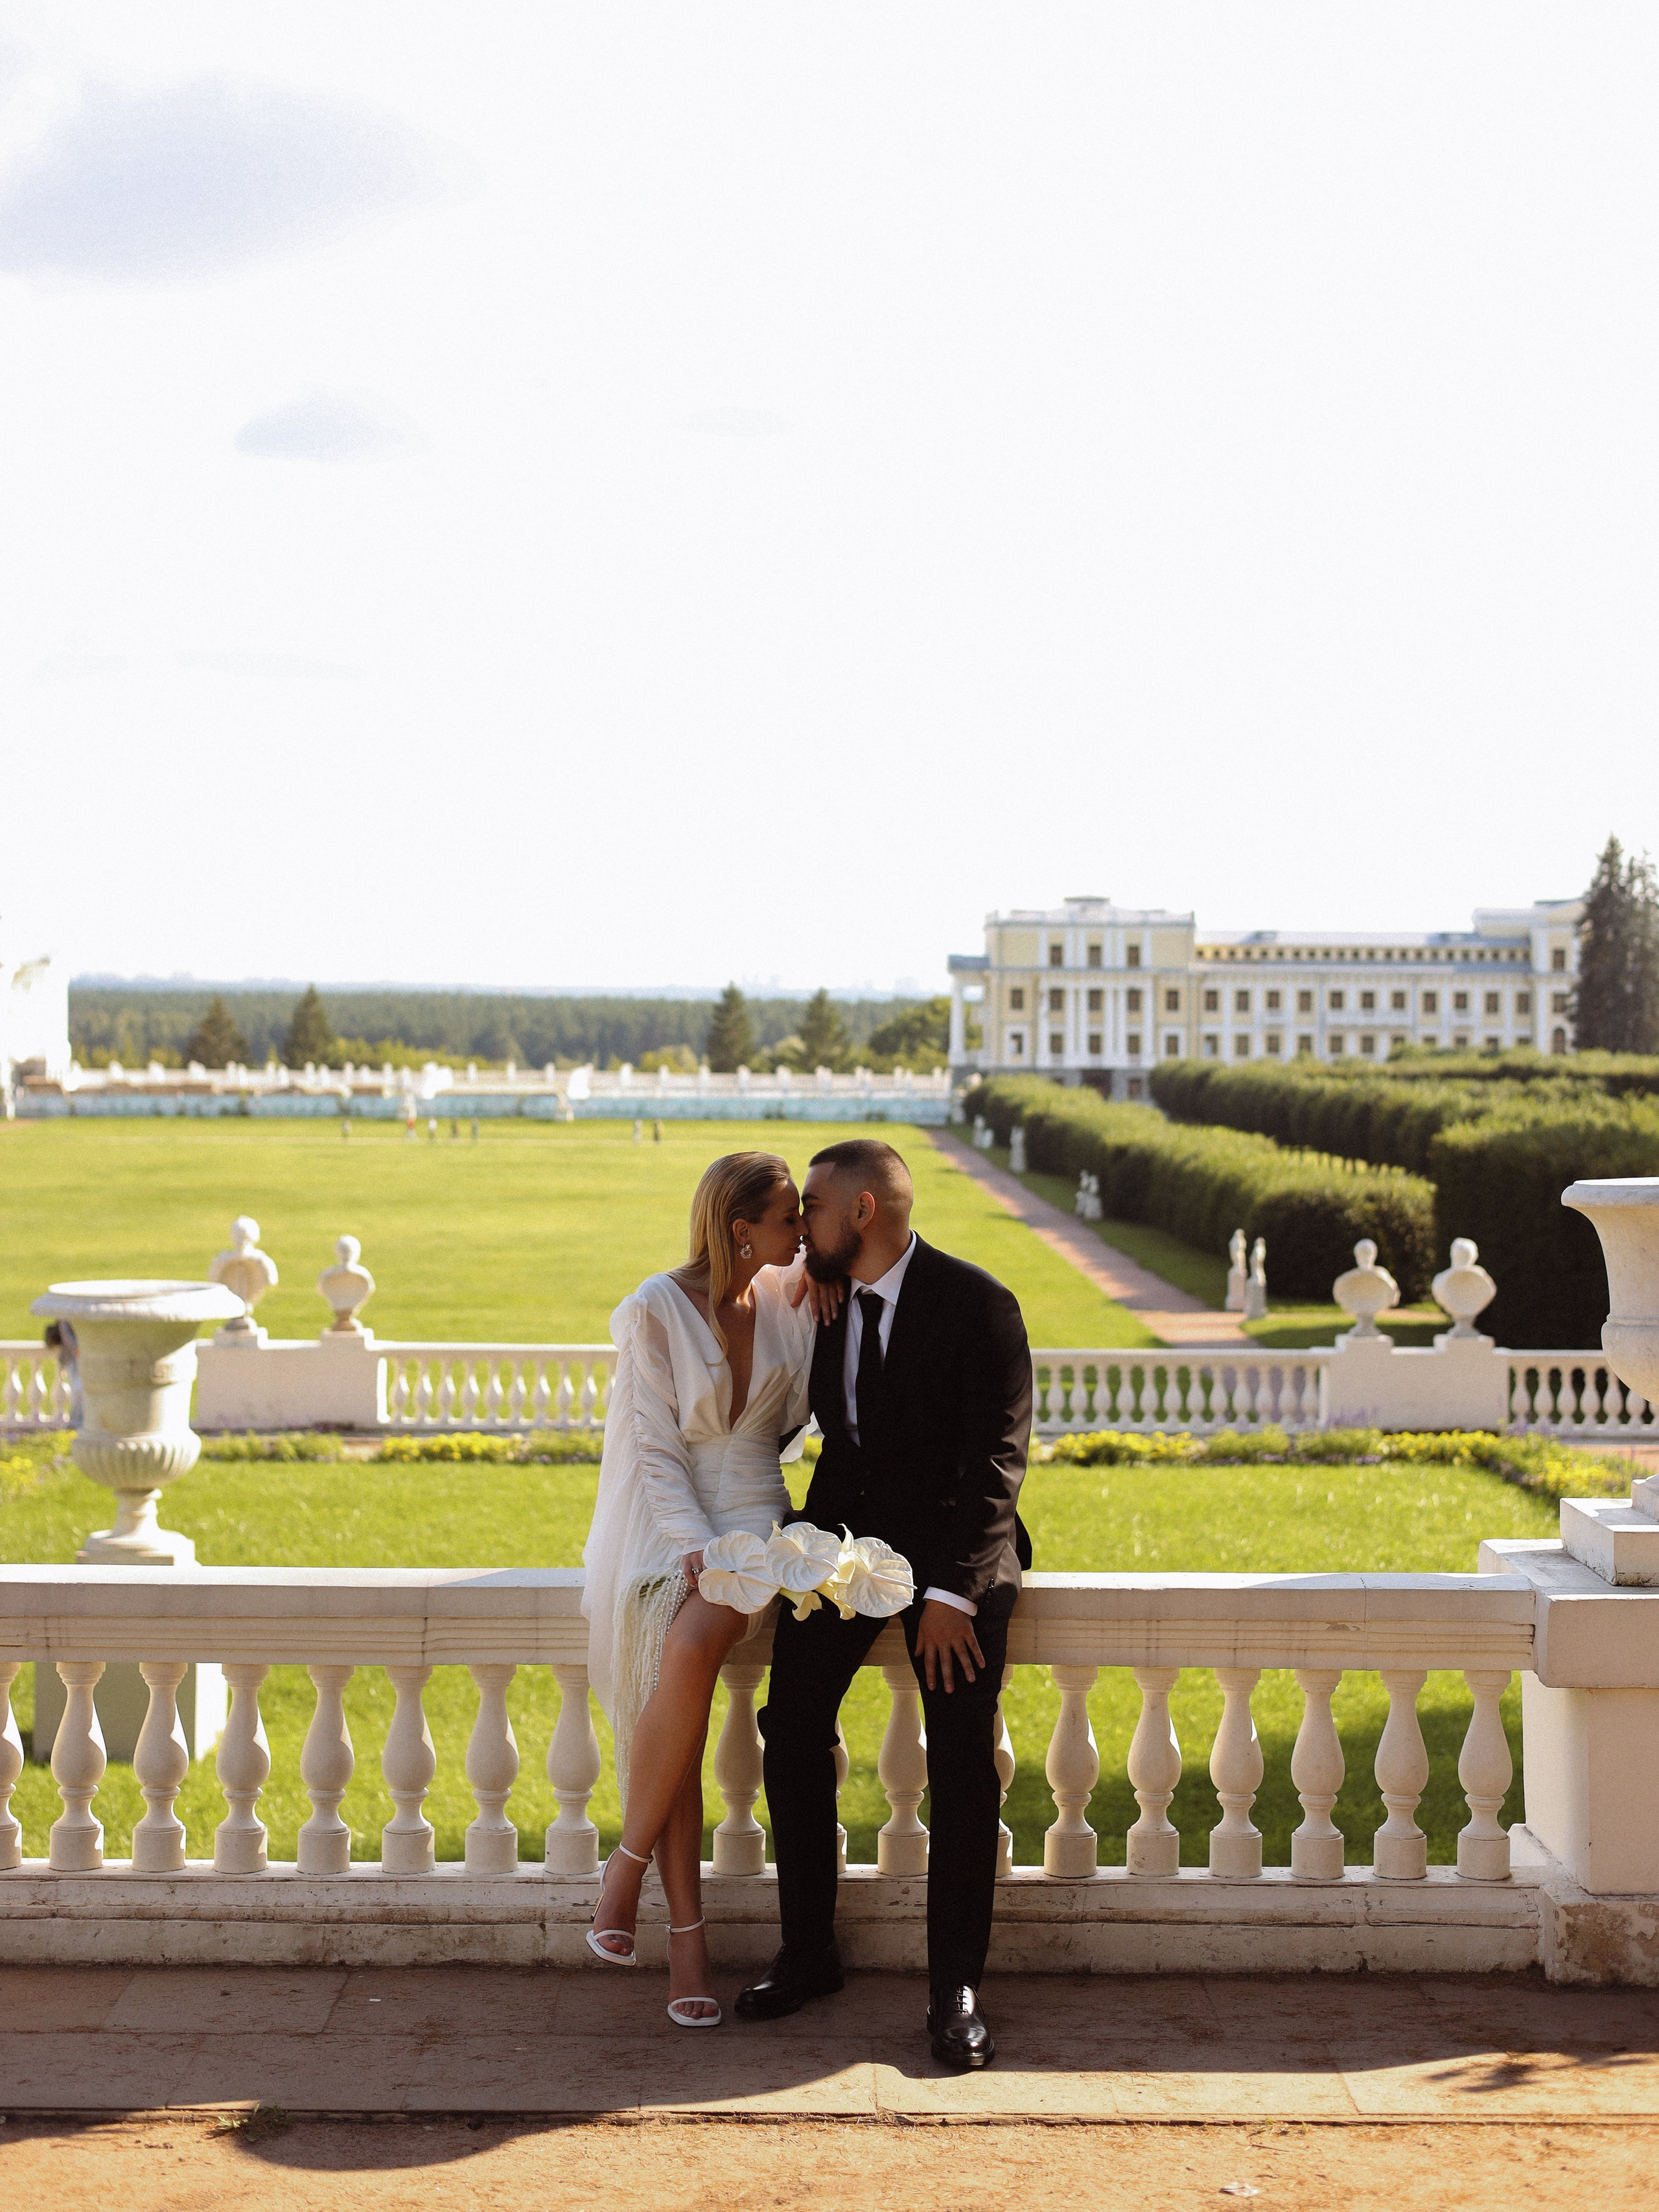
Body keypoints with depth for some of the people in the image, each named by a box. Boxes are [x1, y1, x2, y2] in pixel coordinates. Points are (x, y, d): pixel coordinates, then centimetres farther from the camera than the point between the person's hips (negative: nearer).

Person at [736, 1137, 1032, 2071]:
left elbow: (998, 1458, -15)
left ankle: (958, 1988, -3)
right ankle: (808, 1953, 6)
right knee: (792, 1723, -7)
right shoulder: (823, 1299, 5)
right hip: (845, 1531, 5)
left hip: (955, 1544, -5)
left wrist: (950, 1590, -21)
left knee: (964, 1756, -12)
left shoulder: (978, 1304, -13)